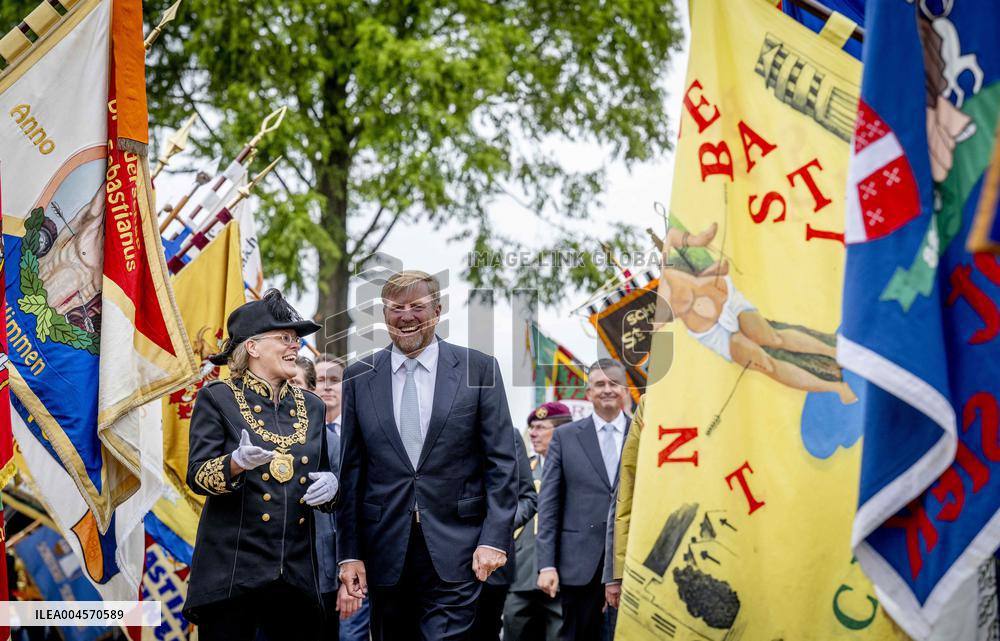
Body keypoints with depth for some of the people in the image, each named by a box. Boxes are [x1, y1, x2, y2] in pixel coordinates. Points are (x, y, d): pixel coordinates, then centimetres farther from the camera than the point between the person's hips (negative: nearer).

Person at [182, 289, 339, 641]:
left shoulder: (311, 406, 15)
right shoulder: (216, 398, 1)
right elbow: (197, 475, -8)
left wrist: (330, 484, -2)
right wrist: (236, 463, -28)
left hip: (297, 573, 4)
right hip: (232, 570, -4)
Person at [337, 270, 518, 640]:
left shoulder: (478, 369, 2)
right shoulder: (359, 378, 8)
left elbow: (501, 463, 0)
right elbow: (351, 471, 8)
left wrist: (495, 538, -8)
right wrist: (349, 552, 4)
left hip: (454, 550, -2)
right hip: (386, 551, 3)